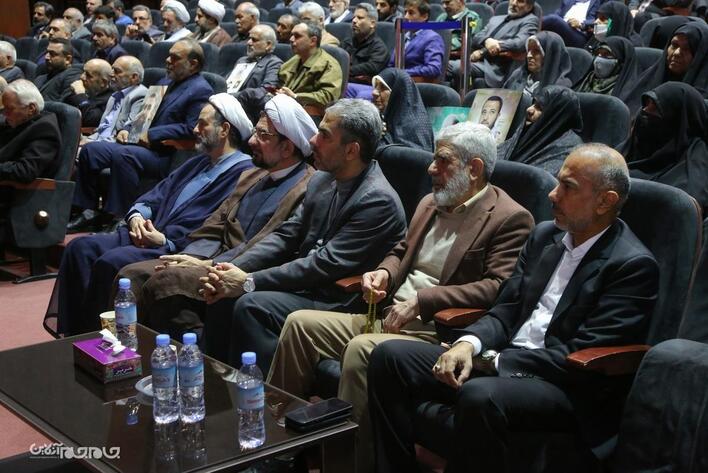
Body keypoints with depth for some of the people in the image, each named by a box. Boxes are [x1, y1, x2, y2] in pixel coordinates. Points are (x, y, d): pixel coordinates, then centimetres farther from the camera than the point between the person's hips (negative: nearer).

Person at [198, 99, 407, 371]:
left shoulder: (379, 201, -18)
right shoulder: (322, 180, 9)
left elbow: (326, 264, -21)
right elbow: (286, 236, 9)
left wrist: (249, 281, -20)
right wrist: (234, 269, -8)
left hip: (338, 303, -8)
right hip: (304, 284, 8)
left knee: (251, 305, -25)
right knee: (223, 296, -8)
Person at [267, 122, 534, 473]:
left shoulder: (511, 219, -7)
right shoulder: (430, 203, 18)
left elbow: (498, 287, -19)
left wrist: (421, 300, -21)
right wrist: (384, 273, 4)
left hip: (435, 332, -8)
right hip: (389, 317, 8)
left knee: (361, 350, -33)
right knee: (300, 323, -5)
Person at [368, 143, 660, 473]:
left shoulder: (634, 266, -11)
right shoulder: (544, 235, 12)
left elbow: (580, 356, -16)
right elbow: (506, 311, 12)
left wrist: (491, 361, -16)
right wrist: (469, 344, -10)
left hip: (567, 387, -7)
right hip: (503, 360, 7)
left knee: (479, 397, -38)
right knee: (390, 355, -8)